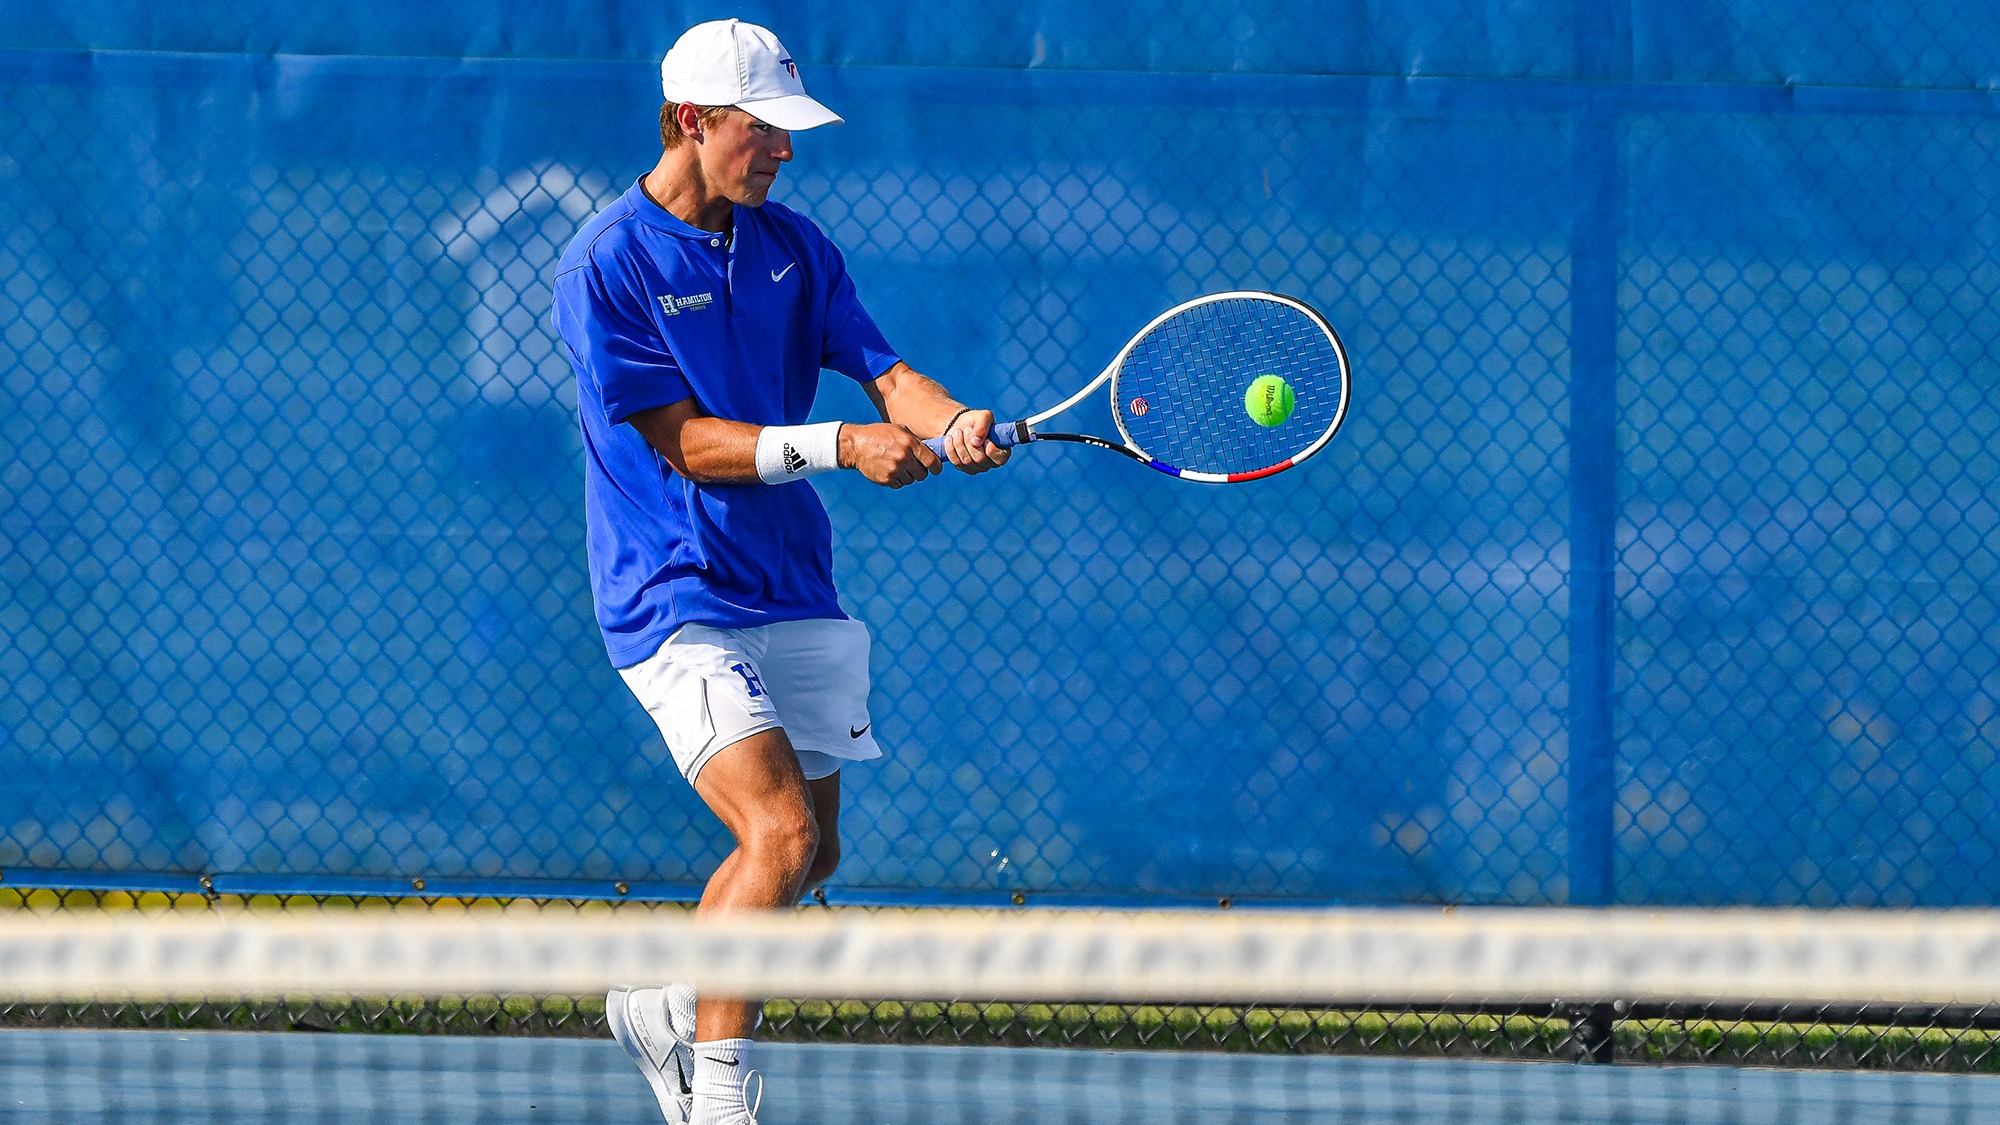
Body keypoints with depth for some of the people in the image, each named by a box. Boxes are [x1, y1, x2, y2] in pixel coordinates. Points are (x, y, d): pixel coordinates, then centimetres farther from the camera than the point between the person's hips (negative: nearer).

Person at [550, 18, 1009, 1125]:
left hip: (794, 594, 7)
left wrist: (953, 422, -22)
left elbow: (881, 369, 1)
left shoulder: (792, 245, 8)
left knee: (807, 856, 11)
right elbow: (683, 441, -15)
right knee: (780, 832, -21)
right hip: (678, 599, -7)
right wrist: (839, 445, -25)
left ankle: (658, 1004, 34)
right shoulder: (605, 266, -11)